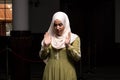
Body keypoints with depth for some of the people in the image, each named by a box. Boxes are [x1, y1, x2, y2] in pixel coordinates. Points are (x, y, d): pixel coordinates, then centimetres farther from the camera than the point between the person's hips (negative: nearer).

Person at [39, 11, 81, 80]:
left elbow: (77, 57, -8)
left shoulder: (74, 38, -1)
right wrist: (46, 45, -10)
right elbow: (42, 56, 6)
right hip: (51, 72, 2)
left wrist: (68, 45, -19)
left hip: (66, 73, -2)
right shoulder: (49, 37, 8)